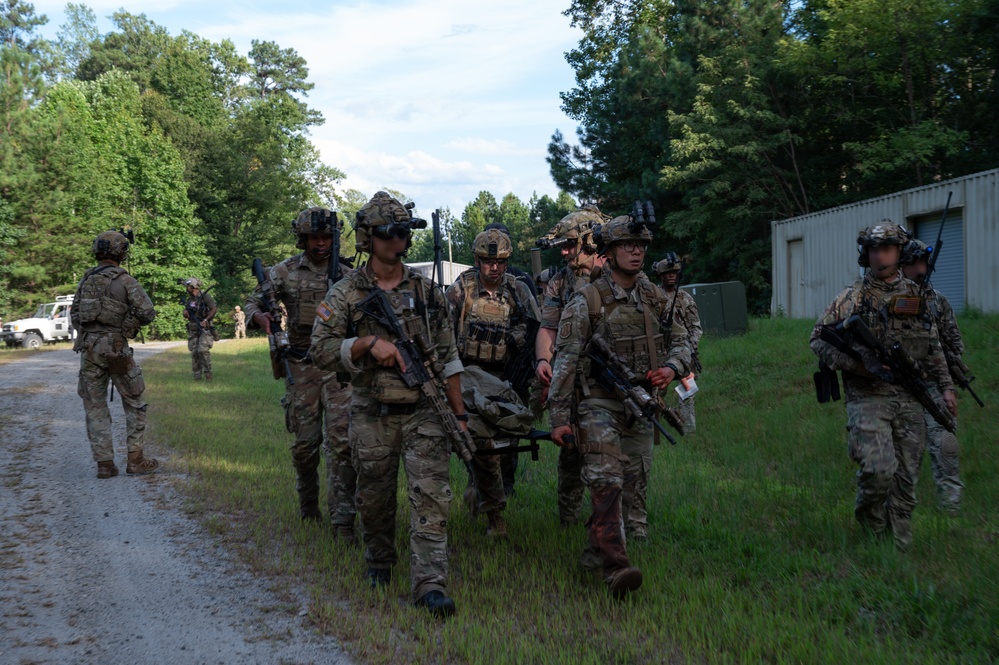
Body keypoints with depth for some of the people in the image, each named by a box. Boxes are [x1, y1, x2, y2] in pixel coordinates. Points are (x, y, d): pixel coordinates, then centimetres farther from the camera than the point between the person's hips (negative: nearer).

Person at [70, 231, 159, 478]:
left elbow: (74, 316, 12)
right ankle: (135, 459, 5)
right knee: (133, 403, 8)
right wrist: (133, 319, 9)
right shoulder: (125, 281, -7)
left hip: (88, 347, 4)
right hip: (115, 347, -4)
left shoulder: (86, 280, 10)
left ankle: (104, 463, 4)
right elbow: (147, 313, -12)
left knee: (95, 406, 8)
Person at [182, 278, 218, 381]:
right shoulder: (189, 299, 14)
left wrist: (206, 320, -19)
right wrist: (185, 313, -1)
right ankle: (197, 375, 9)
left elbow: (214, 308, -11)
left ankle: (207, 373, -4)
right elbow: (185, 314, 24)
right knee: (194, 352, 2)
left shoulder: (205, 296, -5)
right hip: (193, 329, 6)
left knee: (203, 350, -17)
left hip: (205, 328, -6)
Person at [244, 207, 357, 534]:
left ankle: (342, 519, -7)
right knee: (305, 442, 8)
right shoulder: (285, 272, 3)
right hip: (302, 367, 1)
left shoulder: (346, 275, 5)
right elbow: (252, 302, 7)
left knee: (341, 440, -9)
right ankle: (308, 505, 29)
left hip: (339, 365, 0)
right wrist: (260, 317, -16)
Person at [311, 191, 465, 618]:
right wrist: (369, 343, -21)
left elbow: (448, 357, 8)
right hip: (372, 416, 0)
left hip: (423, 411, 1)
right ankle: (379, 563, 37)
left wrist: (459, 413, 5)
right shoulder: (345, 294, -1)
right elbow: (322, 352, -7)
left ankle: (430, 584, -11)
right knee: (374, 498, 12)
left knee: (430, 495, -10)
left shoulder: (426, 291, 6)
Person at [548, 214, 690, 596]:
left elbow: (681, 342, 16)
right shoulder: (587, 301, -7)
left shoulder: (656, 299, 8)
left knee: (633, 488, 8)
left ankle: (597, 549, 24)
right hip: (600, 404, -5)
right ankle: (615, 566, -24)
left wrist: (671, 368, -9)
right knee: (606, 483, -18)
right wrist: (560, 417, -12)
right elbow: (565, 360, -8)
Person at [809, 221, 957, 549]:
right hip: (868, 398, -4)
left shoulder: (916, 296, 12)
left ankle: (900, 545, 17)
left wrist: (945, 386, 13)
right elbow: (818, 339, -2)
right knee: (879, 469, -19)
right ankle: (869, 518, 10)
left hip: (910, 400, 4)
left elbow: (933, 347, 20)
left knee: (906, 476, 6)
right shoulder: (852, 298, -1)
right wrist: (856, 364, -14)